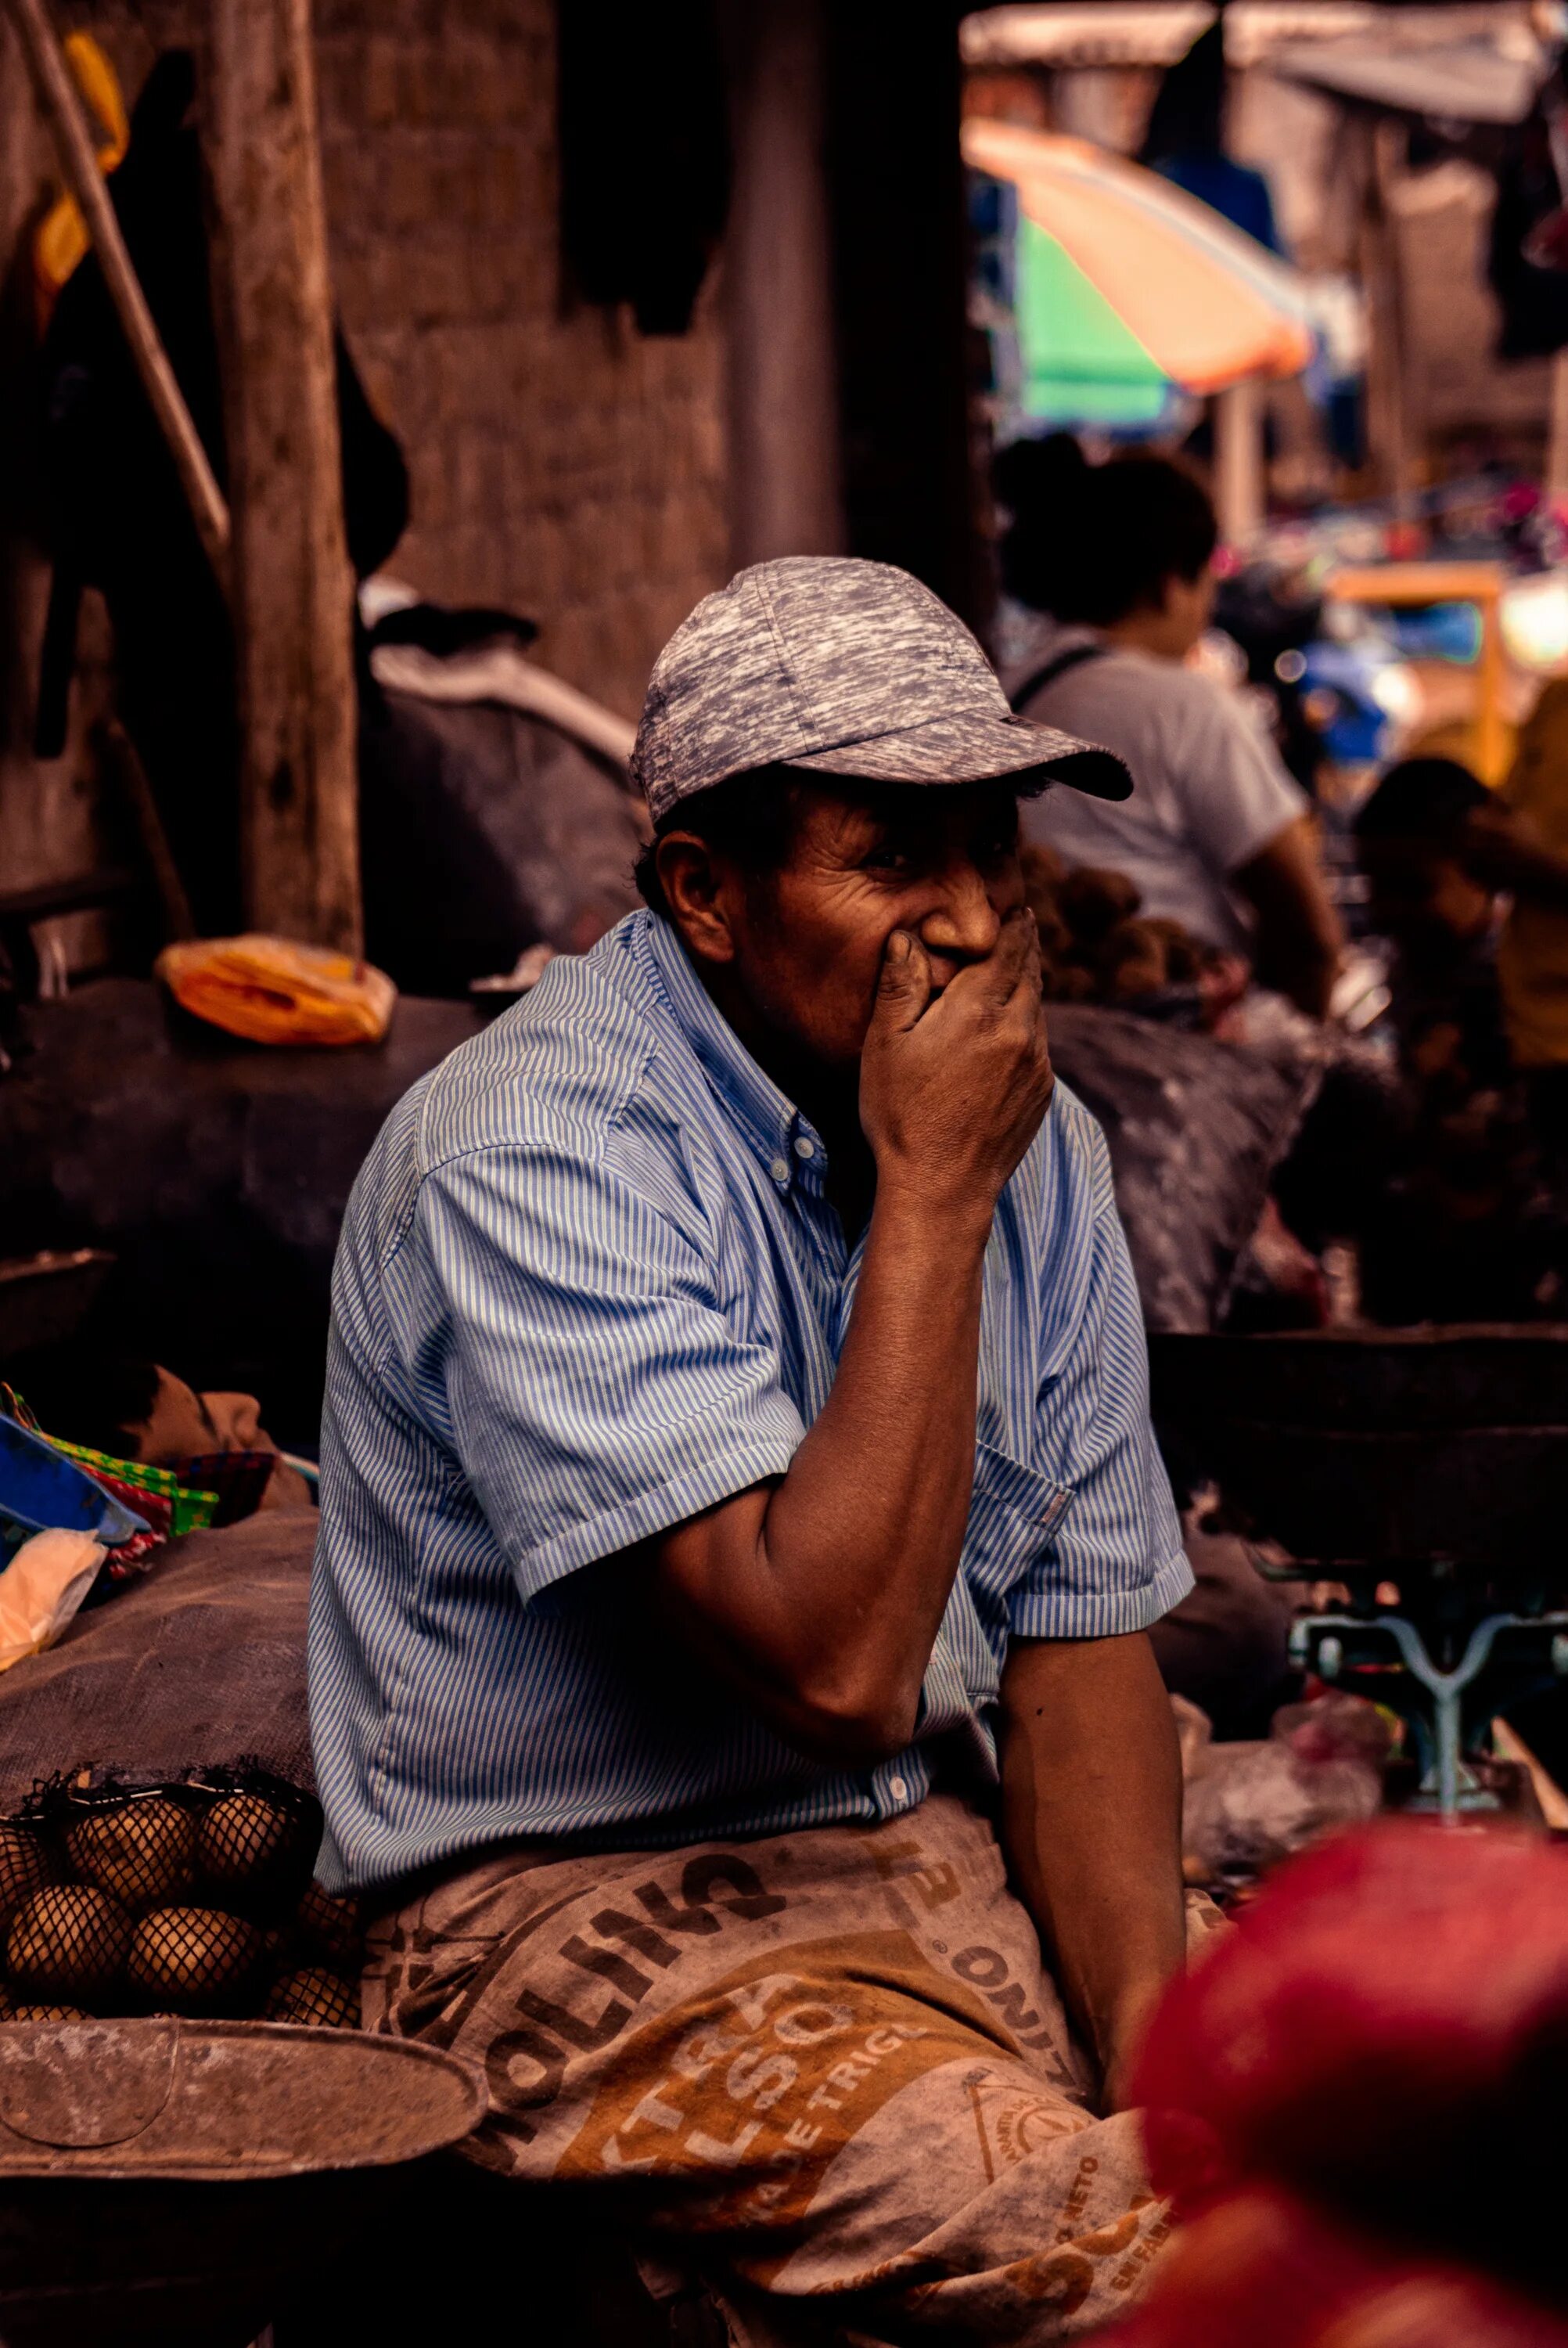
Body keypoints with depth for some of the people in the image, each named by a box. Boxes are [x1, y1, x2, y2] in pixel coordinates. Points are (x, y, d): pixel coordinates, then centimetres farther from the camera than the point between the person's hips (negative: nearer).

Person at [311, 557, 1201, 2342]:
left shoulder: (1031, 1136, 4)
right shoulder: (533, 1155, -20)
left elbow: (1079, 1649, 4)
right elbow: (833, 1669, -27)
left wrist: (1156, 2061, -12)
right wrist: (930, 1195, -23)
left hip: (956, 1853, 7)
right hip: (596, 1913, -7)